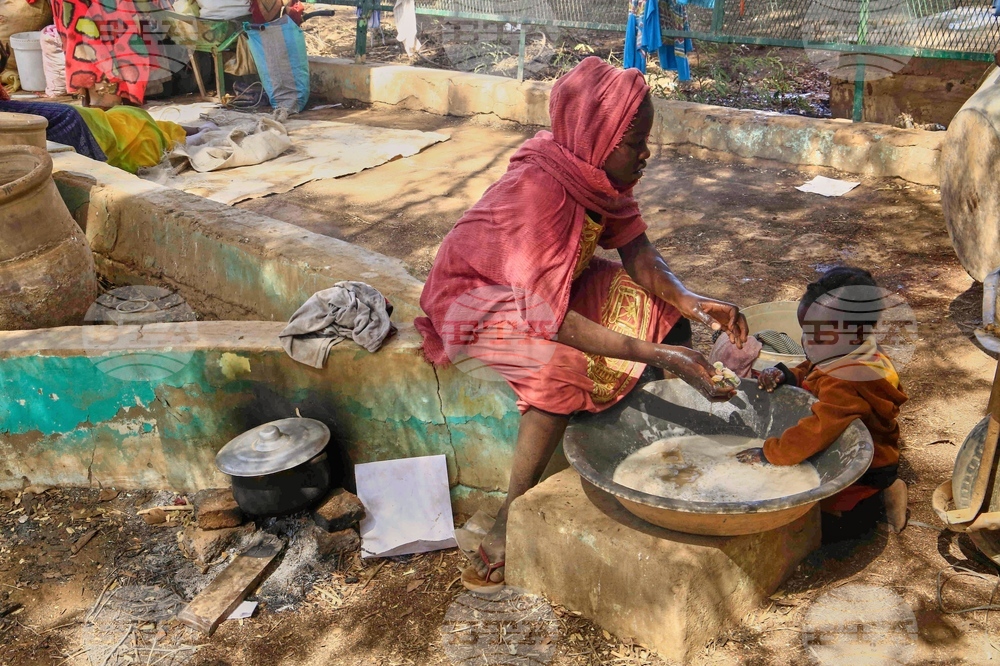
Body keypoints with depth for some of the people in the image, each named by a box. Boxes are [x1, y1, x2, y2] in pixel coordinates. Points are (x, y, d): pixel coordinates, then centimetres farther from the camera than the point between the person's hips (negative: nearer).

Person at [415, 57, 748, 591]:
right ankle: (510, 519, -23)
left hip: (556, 283, 8)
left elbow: (638, 254, -6)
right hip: (474, 301, -8)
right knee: (566, 363, -35)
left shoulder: (600, 169, -10)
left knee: (662, 307, -7)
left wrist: (689, 301, -26)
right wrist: (659, 356, -41)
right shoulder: (537, 189, -33)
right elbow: (551, 318, -38)